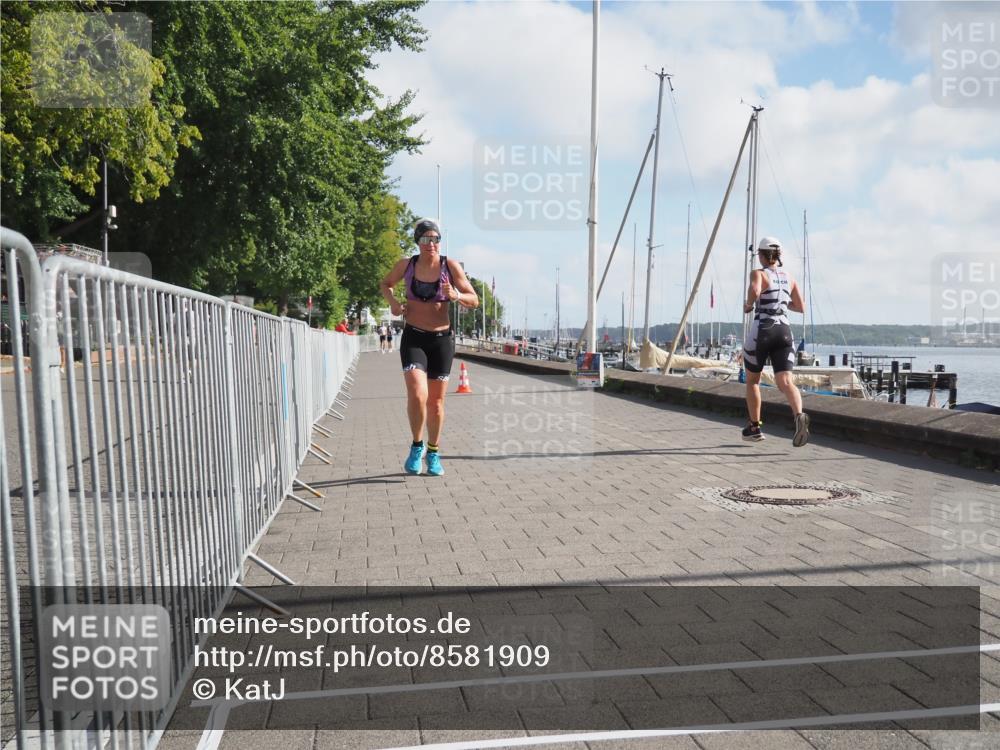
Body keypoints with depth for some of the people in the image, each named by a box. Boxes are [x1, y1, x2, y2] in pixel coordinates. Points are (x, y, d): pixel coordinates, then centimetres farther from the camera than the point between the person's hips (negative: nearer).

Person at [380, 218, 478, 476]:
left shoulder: (450, 266, -5)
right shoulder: (406, 265, -1)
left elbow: (474, 300, -2)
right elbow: (385, 284, 18)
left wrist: (456, 296, -23)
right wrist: (393, 302, -3)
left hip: (442, 339, 1)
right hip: (413, 338, 0)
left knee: (436, 400, 9)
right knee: (417, 395, -20)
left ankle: (433, 453, 27)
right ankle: (417, 445, 4)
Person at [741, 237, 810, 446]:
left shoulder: (758, 273, -2)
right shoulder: (789, 277, 16)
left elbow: (754, 291, -26)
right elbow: (801, 307, 19)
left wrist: (748, 305, -5)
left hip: (761, 332, -4)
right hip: (784, 332, 4)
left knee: (752, 380, 17)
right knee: (785, 382, -8)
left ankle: (754, 428, 23)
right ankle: (799, 416, -38)